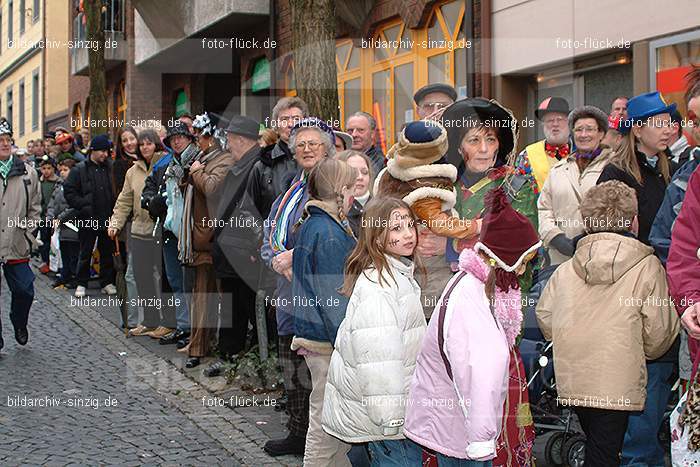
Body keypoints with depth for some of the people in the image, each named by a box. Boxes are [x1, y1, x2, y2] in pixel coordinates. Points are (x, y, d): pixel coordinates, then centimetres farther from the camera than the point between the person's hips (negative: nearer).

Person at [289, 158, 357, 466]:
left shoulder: (311, 225, 11)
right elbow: (334, 299, -21)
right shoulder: (329, 235, -20)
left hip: (311, 334, 10)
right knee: (326, 424, 2)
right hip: (328, 345, -10)